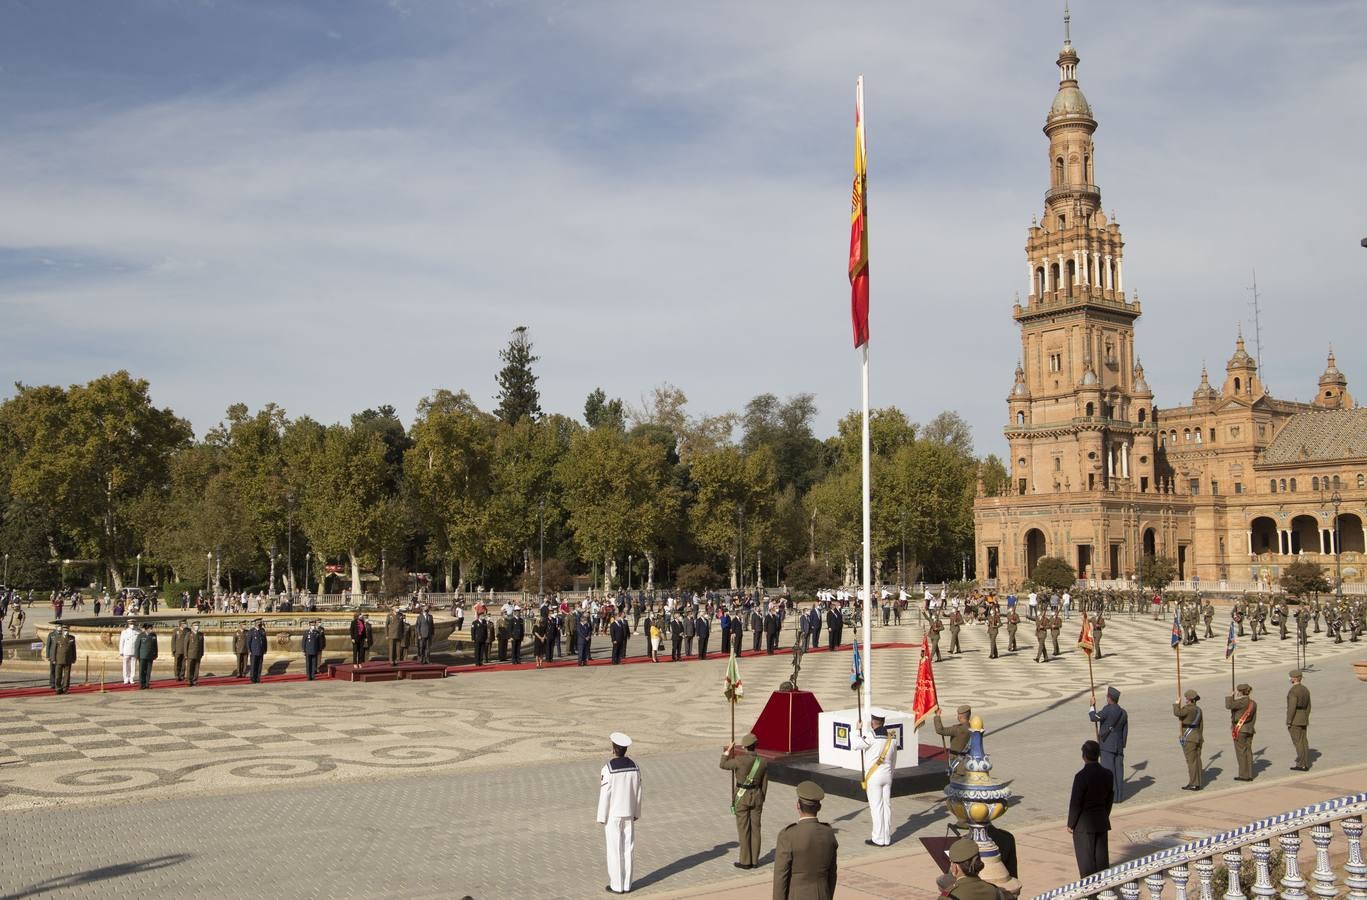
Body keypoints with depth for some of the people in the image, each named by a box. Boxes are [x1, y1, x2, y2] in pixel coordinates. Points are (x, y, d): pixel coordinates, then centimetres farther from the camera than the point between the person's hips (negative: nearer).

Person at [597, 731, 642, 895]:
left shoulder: (608, 769, -20)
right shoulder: (633, 766, -4)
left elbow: (604, 795, -17)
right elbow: (637, 792, 3)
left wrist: (601, 817, -7)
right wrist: (636, 813, 15)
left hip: (612, 814, -5)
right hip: (628, 813, 5)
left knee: (614, 850, 5)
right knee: (627, 849, 12)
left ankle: (616, 885, 11)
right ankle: (626, 884, 17)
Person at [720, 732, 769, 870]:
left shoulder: (740, 760, -19)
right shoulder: (763, 762, -5)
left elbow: (723, 765, -2)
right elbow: (764, 785, 3)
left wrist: (728, 751, 11)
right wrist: (761, 801, 15)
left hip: (742, 797, -4)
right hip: (757, 796, 4)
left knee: (743, 830, 4)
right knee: (755, 828, 12)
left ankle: (745, 862, 9)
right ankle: (754, 861, 17)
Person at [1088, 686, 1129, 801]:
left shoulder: (1108, 710, -15)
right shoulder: (1123, 712, 8)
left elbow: (1094, 717, -7)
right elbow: (1125, 732, 13)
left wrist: (1092, 707, 9)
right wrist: (1122, 746, 19)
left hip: (1107, 746, -7)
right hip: (1119, 747, 7)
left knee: (1108, 771, -3)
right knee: (1118, 771, 8)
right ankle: (1119, 795, 11)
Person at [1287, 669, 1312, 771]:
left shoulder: (1293, 691, -19)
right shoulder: (1305, 689, 8)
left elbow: (1292, 708, -22)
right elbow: (1308, 706, 13)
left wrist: (1288, 722, -16)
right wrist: (1305, 720, 20)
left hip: (1294, 719, -8)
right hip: (1303, 719, 8)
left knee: (1297, 742, -4)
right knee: (1303, 741, 10)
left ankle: (1301, 765, -3)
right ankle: (1306, 764, 12)